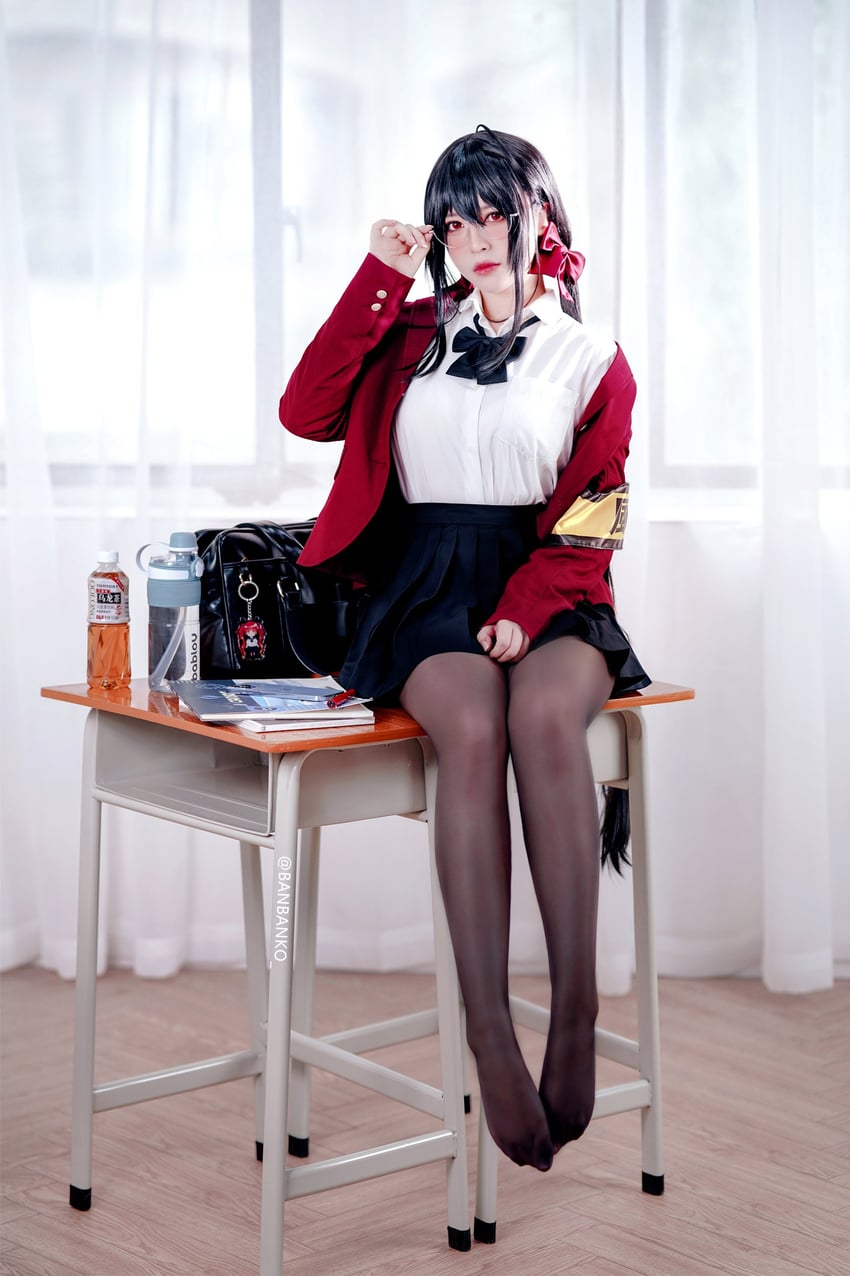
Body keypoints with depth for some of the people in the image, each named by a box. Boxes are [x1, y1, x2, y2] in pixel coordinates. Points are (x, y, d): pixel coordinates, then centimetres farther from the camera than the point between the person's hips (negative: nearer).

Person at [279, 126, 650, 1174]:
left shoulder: (591, 359, 14)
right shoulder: (412, 335, 20)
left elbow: (590, 521, 5)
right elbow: (306, 412, 4)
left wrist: (525, 609, -14)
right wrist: (379, 279, 6)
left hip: (545, 588, 0)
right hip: (426, 587, 0)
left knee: (546, 713, -36)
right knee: (472, 726, -34)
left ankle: (577, 1010, -35)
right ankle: (490, 1037, -39)